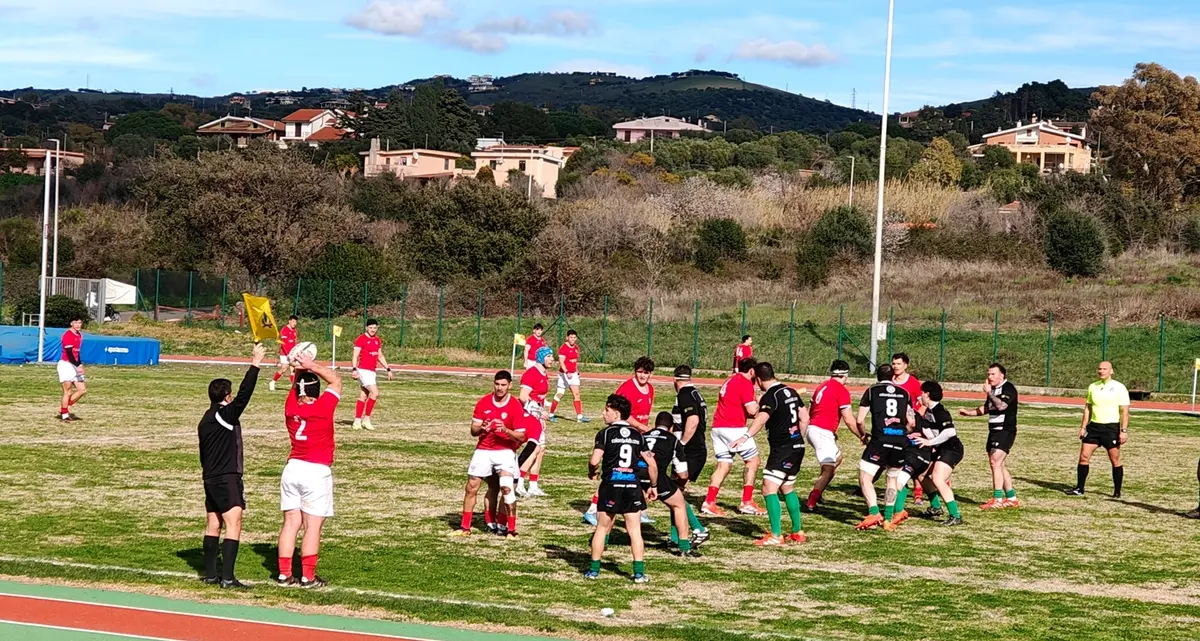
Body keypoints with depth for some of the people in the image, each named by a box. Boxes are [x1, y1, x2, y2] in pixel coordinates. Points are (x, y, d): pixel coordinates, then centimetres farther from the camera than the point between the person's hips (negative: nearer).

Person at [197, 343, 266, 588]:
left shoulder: (206, 419, 14)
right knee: (233, 525, -12)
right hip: (226, 478, -10)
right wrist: (255, 365, -22)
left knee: (213, 525, 14)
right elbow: (244, 394, -23)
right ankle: (227, 577, -18)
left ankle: (210, 574, 18)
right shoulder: (224, 415, -14)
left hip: (211, 478, 10)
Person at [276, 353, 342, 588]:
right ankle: (308, 577, 0)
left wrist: (301, 369, 10)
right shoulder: (323, 408, -11)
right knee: (313, 526, -1)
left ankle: (284, 574, 9)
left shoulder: (291, 407, 2)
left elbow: (296, 386, 23)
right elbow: (336, 381, 4)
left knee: (291, 523, 8)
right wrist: (312, 366, 4)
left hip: (292, 469, 5)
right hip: (317, 472, -5)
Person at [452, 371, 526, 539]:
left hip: (505, 451, -3)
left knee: (507, 487, -19)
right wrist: (481, 429, -19)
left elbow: (521, 436, -8)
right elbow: (473, 430, 4)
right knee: (471, 486, 2)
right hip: (483, 450, 3)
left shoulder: (516, 406, -8)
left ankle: (511, 529, -10)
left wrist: (506, 430, -26)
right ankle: (465, 528, 14)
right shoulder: (483, 402, 1)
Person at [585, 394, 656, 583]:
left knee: (602, 528, 10)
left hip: (611, 484, -3)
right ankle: (639, 572, 2)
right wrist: (653, 487, 20)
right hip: (632, 485, 3)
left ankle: (594, 569, 16)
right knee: (635, 530, 6)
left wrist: (592, 473, 8)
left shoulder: (606, 433, -5)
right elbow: (652, 463, 8)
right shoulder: (637, 435, 8)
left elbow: (594, 461, -14)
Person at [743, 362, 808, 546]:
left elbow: (761, 418, -32)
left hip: (782, 449, -9)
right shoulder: (790, 391, 12)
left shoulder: (770, 396, -14)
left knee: (769, 489, -10)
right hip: (797, 447, 9)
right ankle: (797, 532, 27)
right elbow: (804, 418, 18)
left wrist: (746, 436, -44)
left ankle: (776, 536, -15)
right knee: (787, 488, 21)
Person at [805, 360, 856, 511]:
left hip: (812, 429, 9)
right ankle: (811, 502, -16)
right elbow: (849, 420, -13)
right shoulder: (841, 391, -10)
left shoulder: (822, 386, 14)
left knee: (837, 458, 25)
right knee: (828, 469, -8)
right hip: (822, 432, -9)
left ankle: (817, 493, 22)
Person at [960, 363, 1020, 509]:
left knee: (995, 462, -18)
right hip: (994, 431, 10)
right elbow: (986, 408, 28)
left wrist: (989, 393, -19)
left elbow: (1001, 405, -28)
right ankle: (1011, 498, 19)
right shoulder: (993, 390, 16)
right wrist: (968, 412, 15)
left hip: (1005, 431, -10)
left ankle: (997, 499, -18)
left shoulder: (1008, 388, -12)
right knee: (1000, 465, 12)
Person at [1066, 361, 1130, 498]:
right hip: (1093, 426, 5)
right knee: (1083, 456, 0)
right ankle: (1079, 489, 8)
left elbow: (1124, 411, -9)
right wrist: (1083, 427, 11)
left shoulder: (1119, 388, -6)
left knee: (1115, 460, 1)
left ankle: (1117, 492, 10)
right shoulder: (1093, 387, 10)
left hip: (1111, 427, -5)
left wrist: (1124, 431, -16)